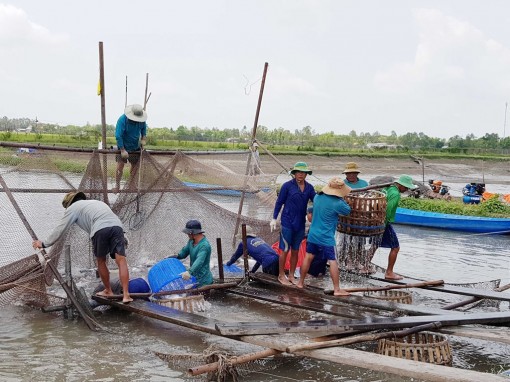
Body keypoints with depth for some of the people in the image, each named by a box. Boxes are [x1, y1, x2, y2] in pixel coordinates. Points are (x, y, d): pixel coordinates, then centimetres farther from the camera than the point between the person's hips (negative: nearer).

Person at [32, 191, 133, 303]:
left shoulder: (73, 207, 24)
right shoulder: (96, 202, 42)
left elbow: (60, 230, 24)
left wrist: (44, 243, 35)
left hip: (100, 230, -4)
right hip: (117, 226, 4)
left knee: (101, 261, 17)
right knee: (121, 260, -3)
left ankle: (108, 291, 29)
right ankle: (126, 294, -12)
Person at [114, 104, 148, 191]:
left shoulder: (142, 120, -12)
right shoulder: (122, 119, -26)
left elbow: (144, 129, 12)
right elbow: (118, 136, -26)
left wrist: (143, 139, -3)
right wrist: (122, 150, -27)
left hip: (135, 146, 4)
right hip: (123, 146, -4)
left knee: (135, 165, 6)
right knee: (120, 165, -10)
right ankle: (117, 185, -2)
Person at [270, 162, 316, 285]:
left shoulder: (309, 187, 3)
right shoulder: (288, 186, -9)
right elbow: (279, 202, -3)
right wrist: (274, 218, -4)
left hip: (300, 224, 5)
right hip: (287, 223, -4)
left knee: (295, 251, 13)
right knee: (285, 250, 2)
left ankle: (291, 275, 25)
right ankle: (281, 275, 16)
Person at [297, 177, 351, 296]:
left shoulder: (317, 197, 1)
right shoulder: (336, 203, -19)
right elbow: (348, 211, -3)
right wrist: (341, 199, 6)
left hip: (313, 234, 6)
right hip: (326, 238, -6)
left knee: (308, 257, 15)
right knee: (333, 262, -1)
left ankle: (301, 282, 26)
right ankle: (337, 289, 0)